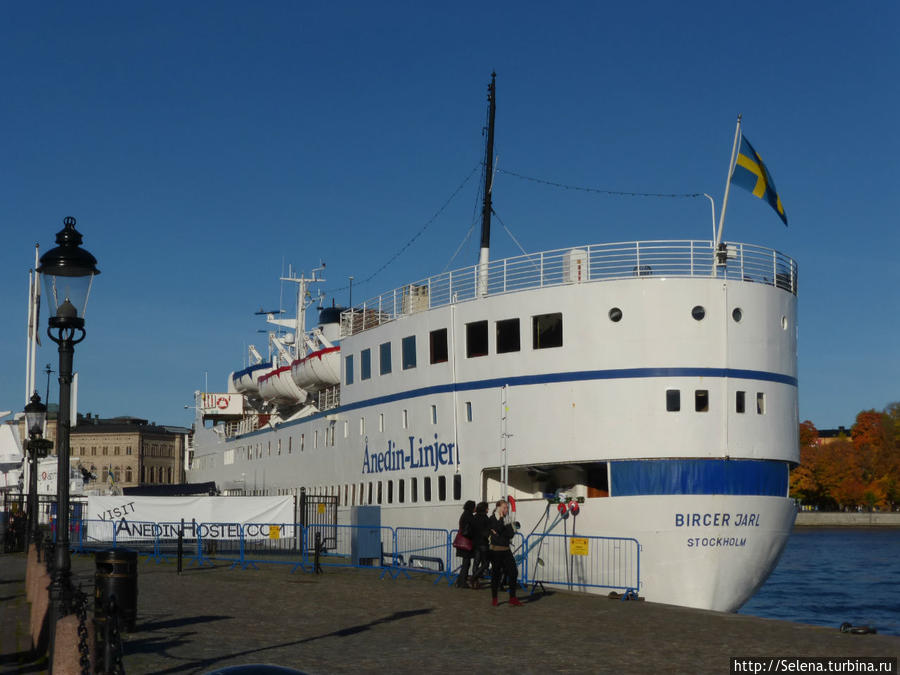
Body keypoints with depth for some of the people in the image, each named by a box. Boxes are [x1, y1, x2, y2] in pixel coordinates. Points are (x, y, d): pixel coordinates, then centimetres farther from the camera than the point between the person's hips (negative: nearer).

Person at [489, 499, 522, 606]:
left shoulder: (506, 520, 13)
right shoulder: (492, 519, -3)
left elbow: (511, 534, 1)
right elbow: (498, 529, -20)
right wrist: (501, 517, -12)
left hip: (506, 550, 5)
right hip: (496, 550, -5)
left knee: (513, 572, -2)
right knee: (496, 573, 1)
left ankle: (513, 598, 5)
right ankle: (494, 598, 13)